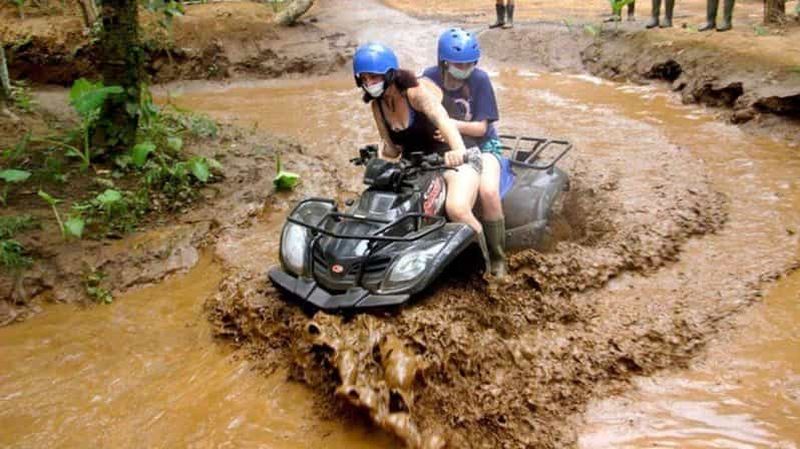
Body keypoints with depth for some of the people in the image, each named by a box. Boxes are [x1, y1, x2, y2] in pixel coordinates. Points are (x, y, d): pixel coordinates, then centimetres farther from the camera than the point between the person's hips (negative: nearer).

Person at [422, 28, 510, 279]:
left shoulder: (479, 79, -12)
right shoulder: (430, 78, -6)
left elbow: (481, 127, -13)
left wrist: (456, 125, -32)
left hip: (481, 145, -2)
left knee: (488, 191, -31)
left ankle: (496, 258, -11)